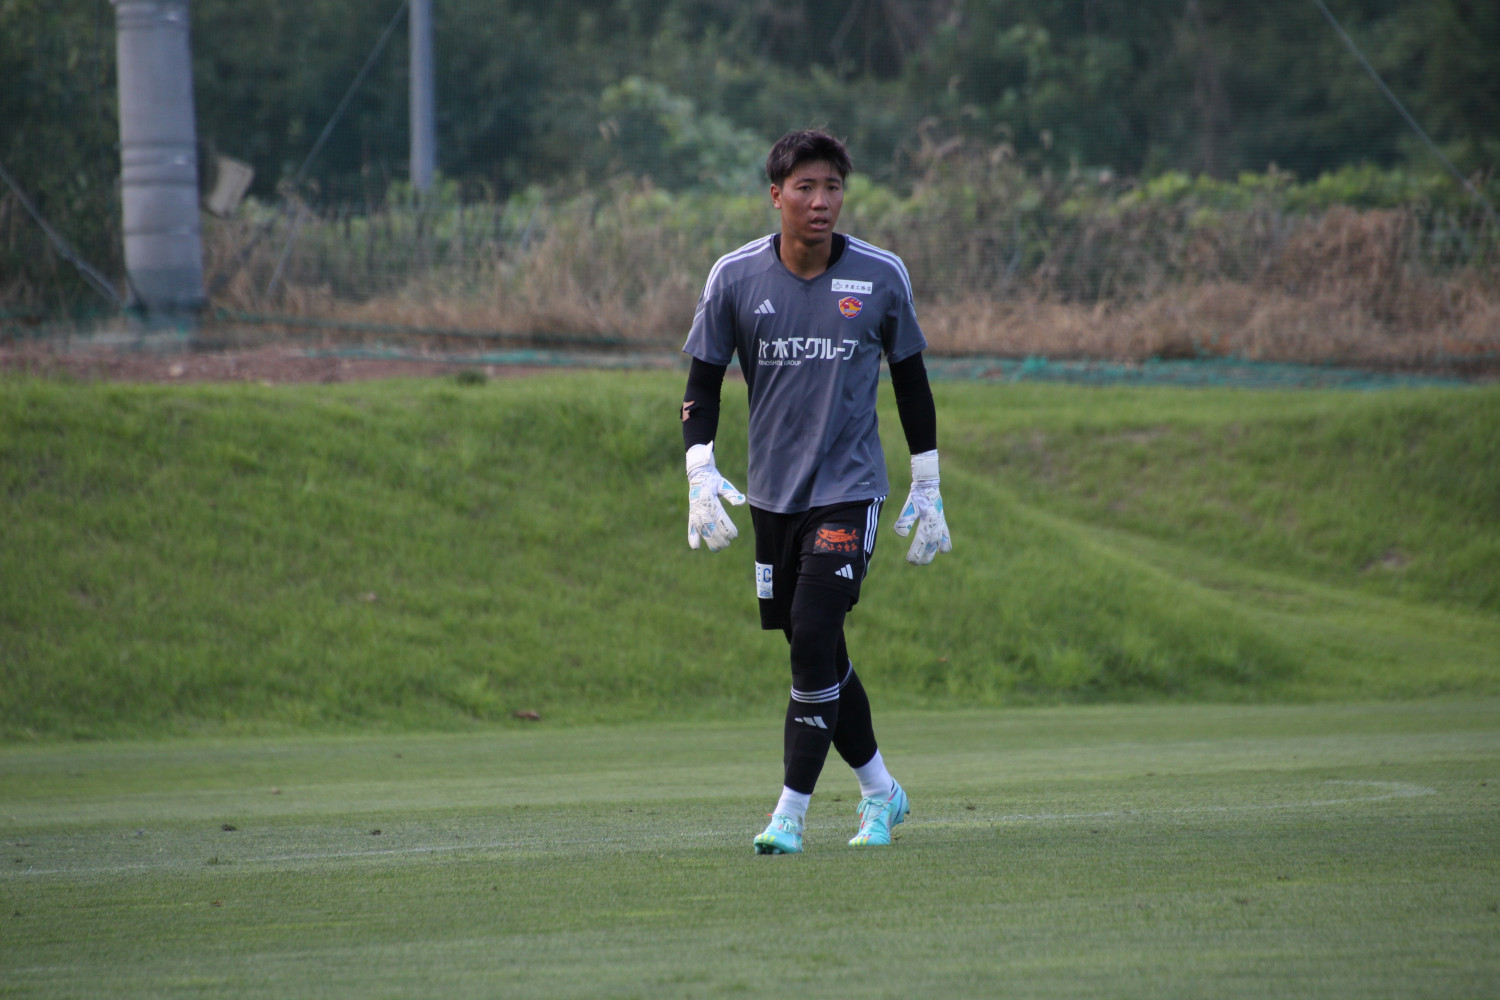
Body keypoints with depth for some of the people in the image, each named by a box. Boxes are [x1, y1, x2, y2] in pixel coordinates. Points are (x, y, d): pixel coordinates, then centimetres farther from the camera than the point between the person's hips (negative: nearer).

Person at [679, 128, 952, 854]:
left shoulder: (880, 276, -4)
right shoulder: (735, 277, -3)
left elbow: (911, 380, 7)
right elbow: (703, 381, 4)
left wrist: (927, 489, 9)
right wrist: (700, 474, -10)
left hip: (848, 490, -3)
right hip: (772, 493, 3)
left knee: (814, 638, -15)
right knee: (817, 652, 8)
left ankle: (791, 812, -9)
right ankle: (880, 791, 27)